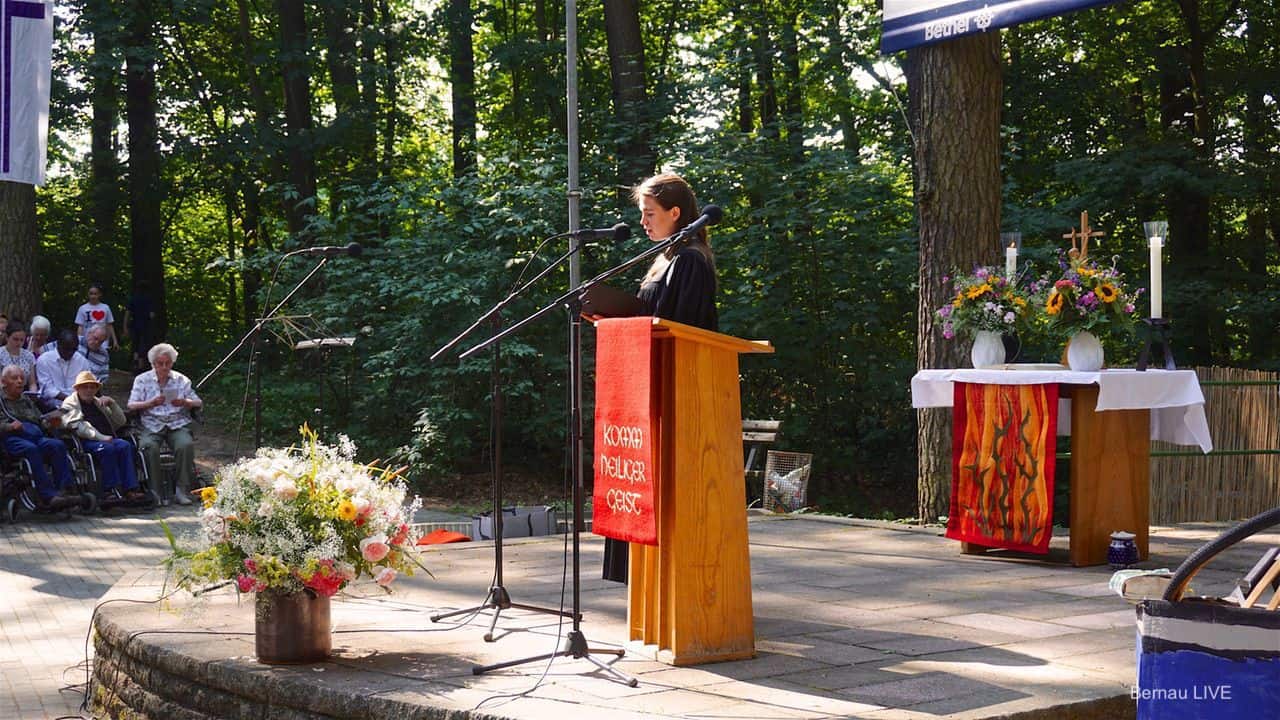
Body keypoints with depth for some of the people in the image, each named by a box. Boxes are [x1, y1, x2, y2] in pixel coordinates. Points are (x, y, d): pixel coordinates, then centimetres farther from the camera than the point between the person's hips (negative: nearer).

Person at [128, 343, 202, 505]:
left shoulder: (181, 380, 16)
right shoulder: (142, 380, 12)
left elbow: (199, 403, 12)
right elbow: (131, 406, 2)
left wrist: (185, 402, -9)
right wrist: (152, 403, -15)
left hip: (178, 424, 1)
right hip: (152, 425, -1)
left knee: (186, 445, -31)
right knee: (150, 446, -34)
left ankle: (182, 490, -23)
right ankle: (154, 491, -24)